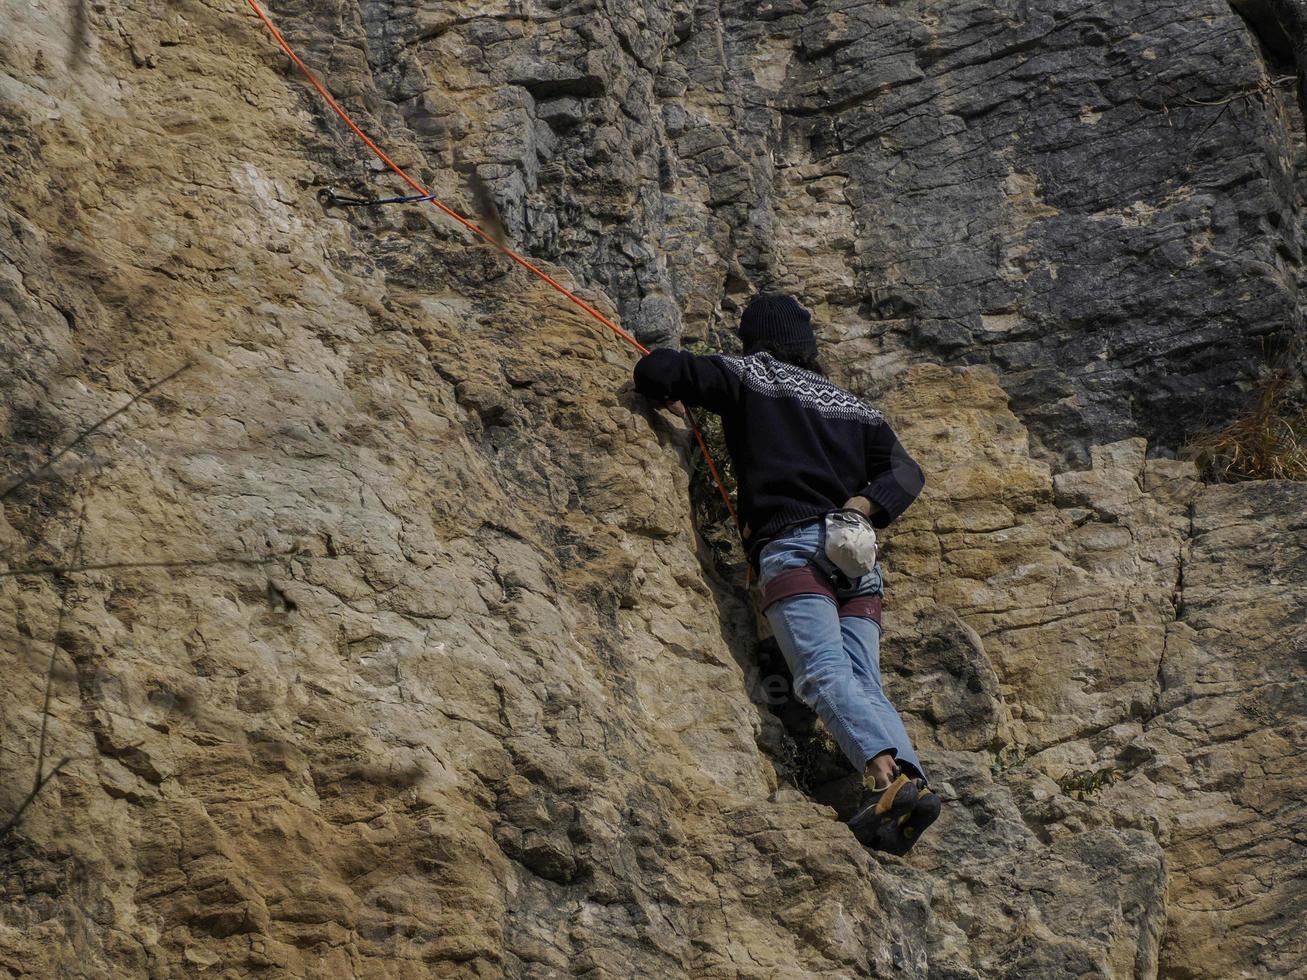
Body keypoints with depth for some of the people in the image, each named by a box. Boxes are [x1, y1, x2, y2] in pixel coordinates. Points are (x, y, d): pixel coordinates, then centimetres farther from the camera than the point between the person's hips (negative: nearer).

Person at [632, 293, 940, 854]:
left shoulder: (747, 377, 17)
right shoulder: (854, 407, 30)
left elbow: (654, 370, 12)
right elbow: (905, 472, 15)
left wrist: (669, 398, 33)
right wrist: (862, 505, 3)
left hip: (791, 548, -5)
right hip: (857, 558, 5)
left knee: (825, 674, -22)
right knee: (864, 683, -5)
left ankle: (887, 774, -44)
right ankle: (910, 778, -28)